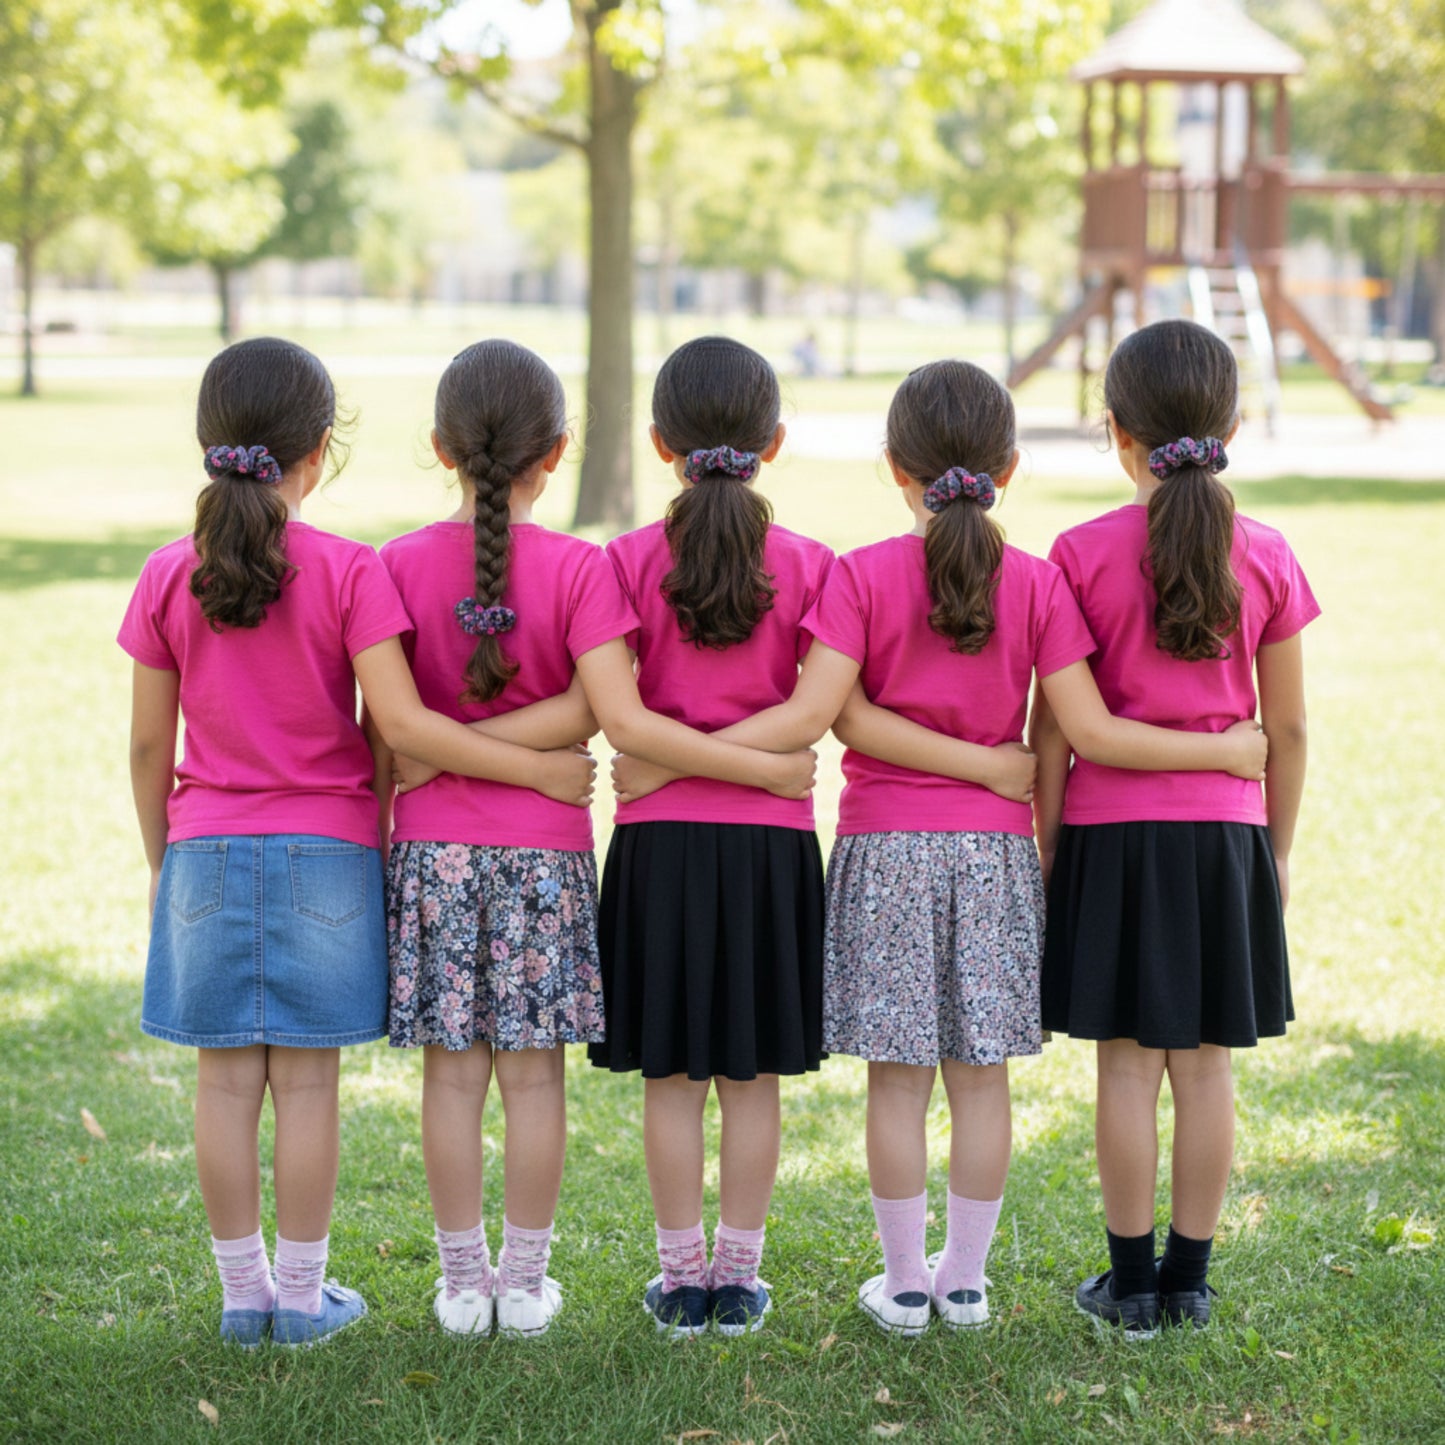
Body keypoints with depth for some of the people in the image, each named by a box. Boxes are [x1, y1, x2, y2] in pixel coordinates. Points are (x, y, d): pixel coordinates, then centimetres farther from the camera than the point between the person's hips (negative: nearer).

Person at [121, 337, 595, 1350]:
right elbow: (400, 722, -17)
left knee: (227, 1082, 7)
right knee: (307, 1083, 4)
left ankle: (243, 1292, 15)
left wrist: (160, 858, 16)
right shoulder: (351, 573, -9)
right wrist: (537, 767, -11)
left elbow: (149, 743, 3)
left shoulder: (169, 578, -1)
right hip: (325, 852, -2)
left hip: (207, 853, 2)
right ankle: (303, 1295, 11)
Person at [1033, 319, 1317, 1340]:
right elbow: (1288, 728, 4)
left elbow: (1055, 727, -5)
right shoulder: (1266, 558, -1)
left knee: (1128, 1062, 3)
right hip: (1226, 830, 2)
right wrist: (1278, 849, 14)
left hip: (1112, 830, -2)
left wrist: (1047, 844, 5)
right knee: (1206, 1062, 7)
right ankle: (1189, 1278, 13)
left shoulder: (1084, 554, -6)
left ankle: (1131, 1281, 8)